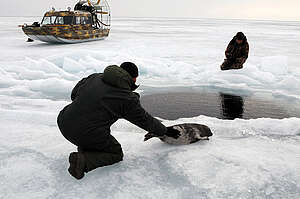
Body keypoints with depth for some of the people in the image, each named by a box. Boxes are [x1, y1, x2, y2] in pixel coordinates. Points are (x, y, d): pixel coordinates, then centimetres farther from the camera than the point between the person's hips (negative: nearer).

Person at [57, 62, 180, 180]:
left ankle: (84, 149, 19)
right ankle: (84, 161, -7)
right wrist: (165, 131, 21)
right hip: (90, 136, -6)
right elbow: (145, 120, 6)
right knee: (116, 154, 17)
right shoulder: (127, 99, -6)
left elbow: (74, 94, 20)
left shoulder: (95, 77, 8)